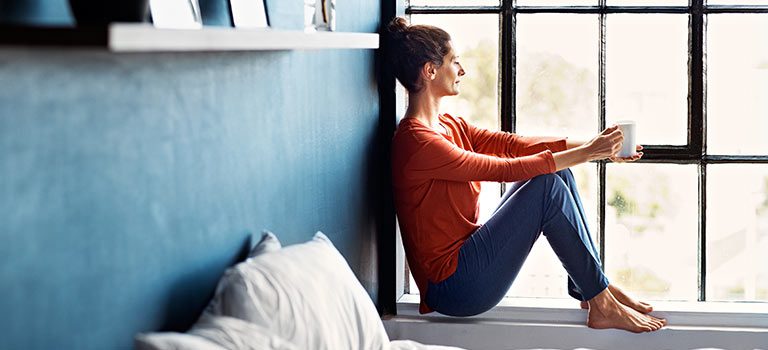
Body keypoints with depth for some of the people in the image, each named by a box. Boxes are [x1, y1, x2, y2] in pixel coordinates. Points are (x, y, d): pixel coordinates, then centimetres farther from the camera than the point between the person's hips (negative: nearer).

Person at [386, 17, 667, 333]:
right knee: (548, 186, -16)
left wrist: (592, 146, -3)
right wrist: (587, 153, -15)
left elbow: (513, 144, 6)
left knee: (558, 171, 3)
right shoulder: (417, 142, -19)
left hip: (467, 256, 10)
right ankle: (601, 306, -9)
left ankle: (591, 288, 5)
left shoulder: (449, 126, 12)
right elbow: (506, 170, -20)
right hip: (453, 287, -10)